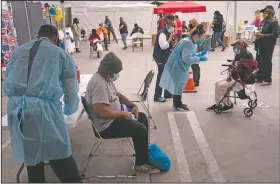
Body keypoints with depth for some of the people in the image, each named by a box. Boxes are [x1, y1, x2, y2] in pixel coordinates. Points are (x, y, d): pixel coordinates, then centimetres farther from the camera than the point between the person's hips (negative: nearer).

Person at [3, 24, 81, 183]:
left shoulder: (17, 51, 18)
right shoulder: (61, 54, 8)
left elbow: (8, 81, 22)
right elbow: (71, 88, 10)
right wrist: (69, 109, 29)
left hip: (16, 107, 5)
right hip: (44, 107, -4)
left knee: (29, 155, 17)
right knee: (60, 156, 5)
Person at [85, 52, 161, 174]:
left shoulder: (106, 78, 5)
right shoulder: (99, 83, -28)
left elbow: (117, 94, 19)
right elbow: (101, 112, -34)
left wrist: (132, 105, 4)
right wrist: (124, 114, -22)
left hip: (114, 117, 11)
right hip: (106, 125, -11)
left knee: (142, 117, 13)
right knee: (140, 129, -16)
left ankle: (144, 152, 26)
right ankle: (141, 163, 4)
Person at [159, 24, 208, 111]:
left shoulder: (192, 43, 7)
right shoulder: (187, 43, -25)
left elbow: (191, 55, 13)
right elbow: (186, 58, -31)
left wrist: (201, 54, -1)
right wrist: (199, 59, -25)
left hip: (180, 67, 10)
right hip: (176, 67, -10)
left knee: (179, 86, 17)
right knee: (178, 86, -1)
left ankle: (177, 103, 29)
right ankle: (177, 105, 12)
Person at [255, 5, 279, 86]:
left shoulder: (274, 22, -10)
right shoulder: (263, 21, 13)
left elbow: (275, 34, -19)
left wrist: (262, 35, -22)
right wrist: (257, 34, 2)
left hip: (267, 47, -8)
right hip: (260, 46, 8)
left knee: (266, 63, 0)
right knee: (259, 63, 13)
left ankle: (267, 80, 12)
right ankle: (259, 78, 26)